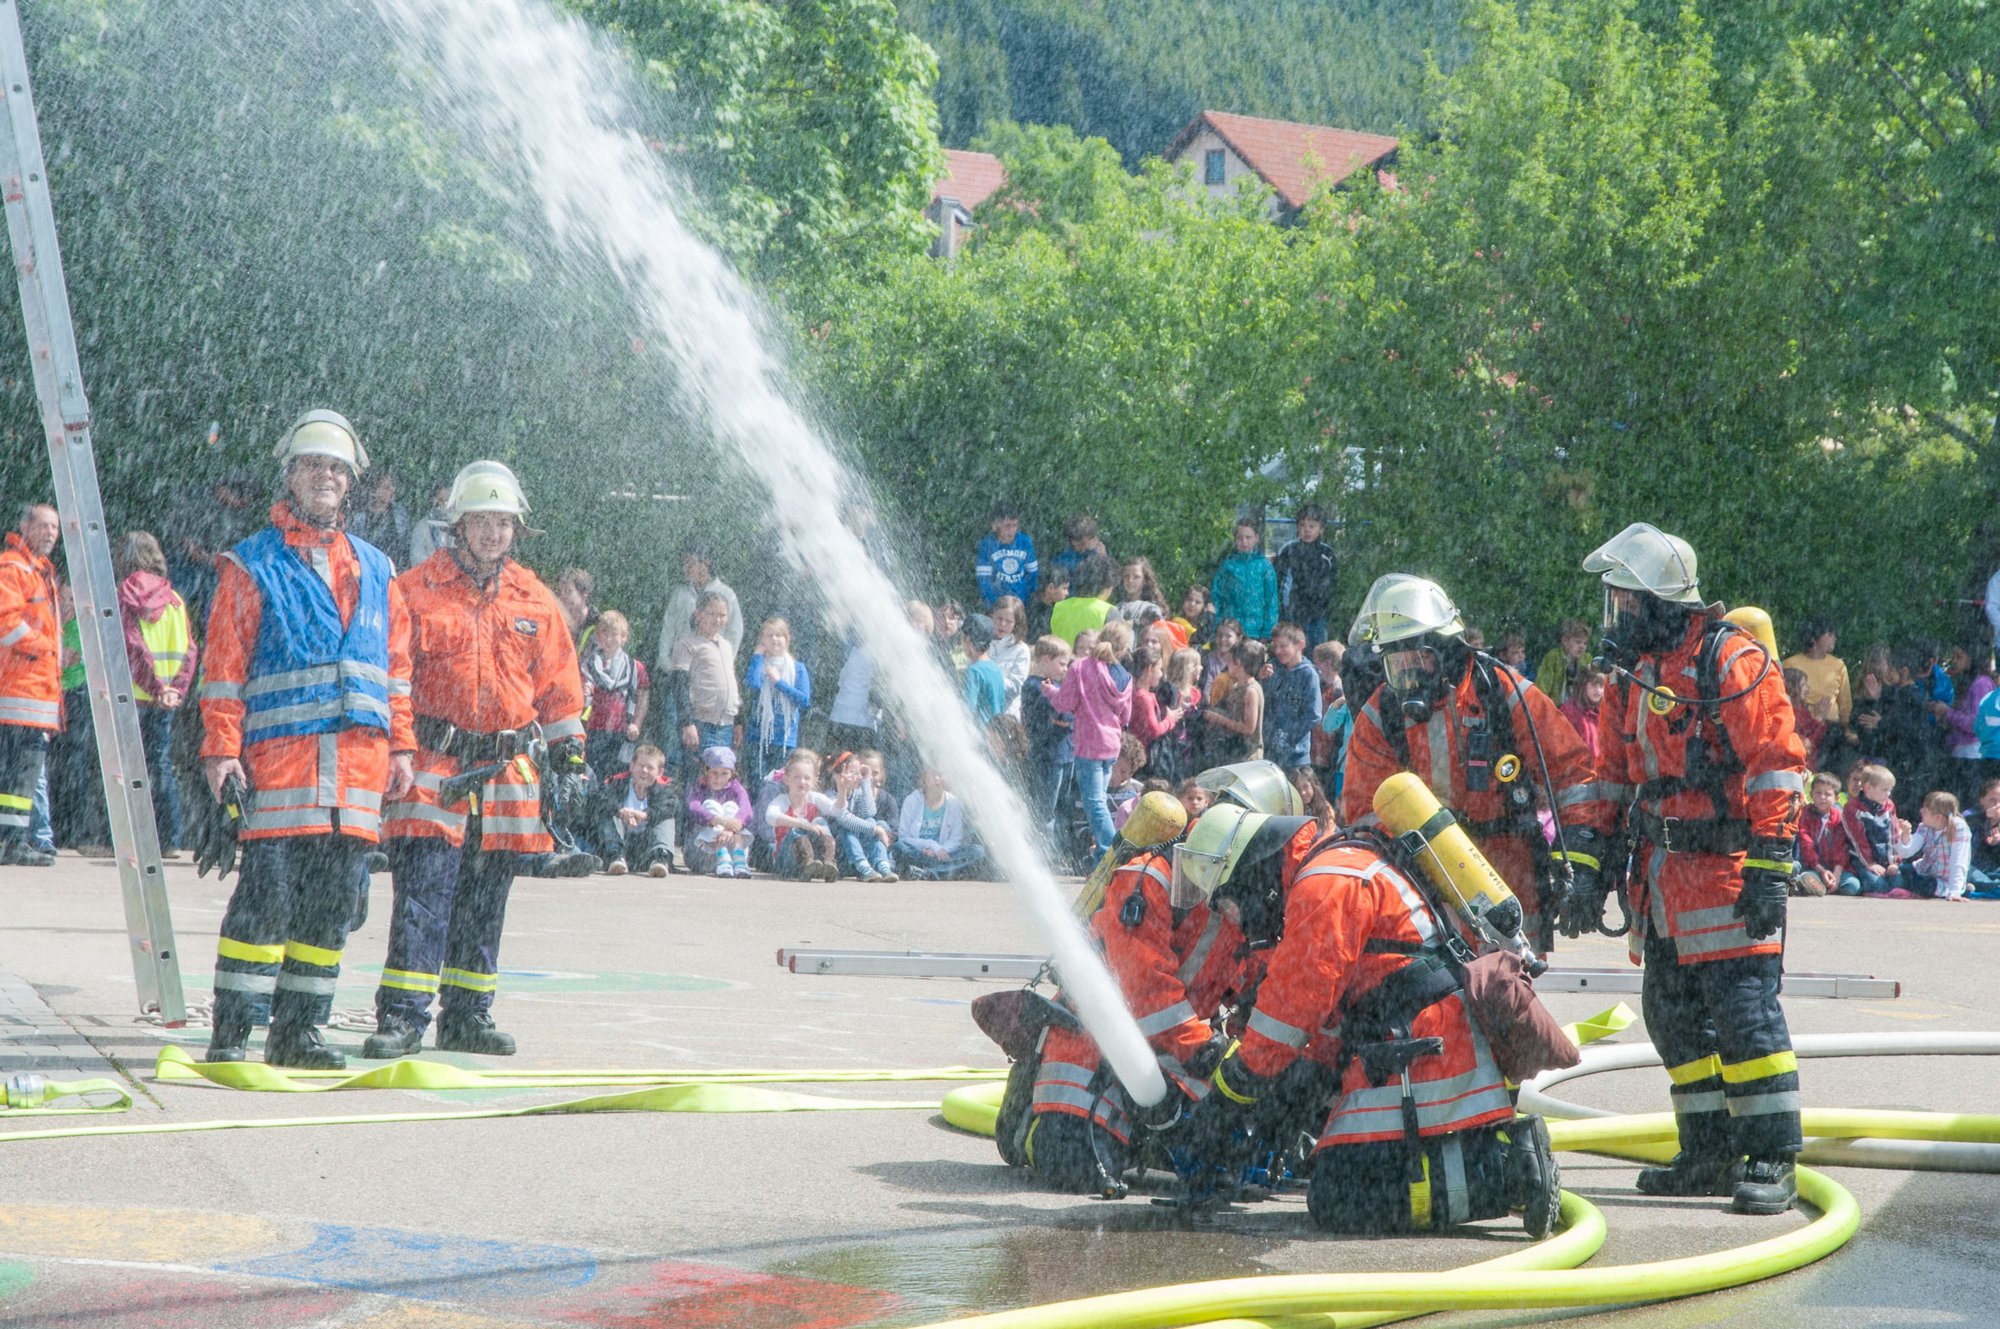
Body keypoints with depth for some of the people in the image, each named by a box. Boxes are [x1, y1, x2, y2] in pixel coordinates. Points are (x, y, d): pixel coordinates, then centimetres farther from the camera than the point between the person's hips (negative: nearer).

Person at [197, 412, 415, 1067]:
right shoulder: (252, 566, 5)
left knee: (333, 903, 5)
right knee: (266, 895, -10)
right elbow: (223, 667, 0)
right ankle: (231, 1032, -6)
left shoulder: (376, 570, 19)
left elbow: (396, 666, 20)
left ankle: (298, 1030, 13)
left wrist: (400, 747, 12)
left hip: (360, 759, 5)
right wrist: (222, 748, -9)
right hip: (280, 754, -5)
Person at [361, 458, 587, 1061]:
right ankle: (401, 1017, -10)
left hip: (508, 771, 4)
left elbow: (561, 689, 17)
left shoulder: (536, 602, 12)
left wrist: (571, 761, 13)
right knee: (424, 891, -11)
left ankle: (467, 1016, 17)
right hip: (434, 767, -4)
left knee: (485, 902, 9)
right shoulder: (416, 591, 0)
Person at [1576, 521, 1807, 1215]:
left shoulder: (1732, 661, -10)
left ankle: (1772, 1161, -8)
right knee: (1673, 1012, 10)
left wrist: (1768, 870, -19)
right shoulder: (1632, 679, 15)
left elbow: (1778, 766, -14)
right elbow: (1609, 782, 21)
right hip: (1661, 872, 9)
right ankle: (1710, 1155, 19)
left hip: (1726, 866, -9)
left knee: (1742, 1006, -11)